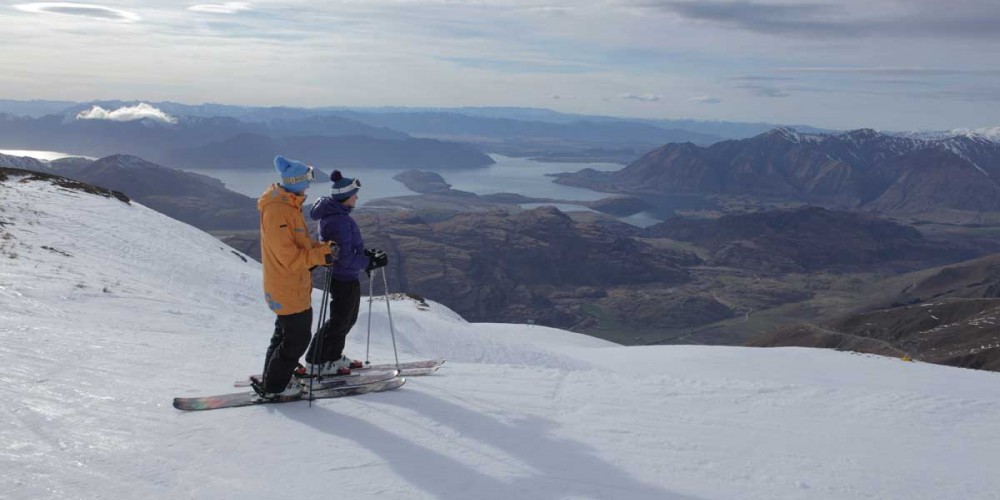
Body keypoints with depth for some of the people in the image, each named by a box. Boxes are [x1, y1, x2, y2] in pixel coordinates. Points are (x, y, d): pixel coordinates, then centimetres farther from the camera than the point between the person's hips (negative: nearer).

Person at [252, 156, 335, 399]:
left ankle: (273, 380, 34)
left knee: (287, 333, 21)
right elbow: (289, 257, -26)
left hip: (294, 286, 10)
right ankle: (273, 387, 13)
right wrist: (321, 256, -21)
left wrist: (324, 248, 1)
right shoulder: (277, 211, -24)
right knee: (297, 338, 0)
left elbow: (301, 243, 16)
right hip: (288, 289, -10)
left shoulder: (289, 205, 9)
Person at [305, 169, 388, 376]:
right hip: (344, 279, -10)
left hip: (347, 278, 10)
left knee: (348, 319, 22)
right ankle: (317, 362, 14)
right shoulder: (339, 222, -28)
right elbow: (346, 260, -27)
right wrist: (372, 262, -19)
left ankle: (333, 356, 35)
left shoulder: (334, 214, 5)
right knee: (339, 321, 3)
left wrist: (366, 254, 8)